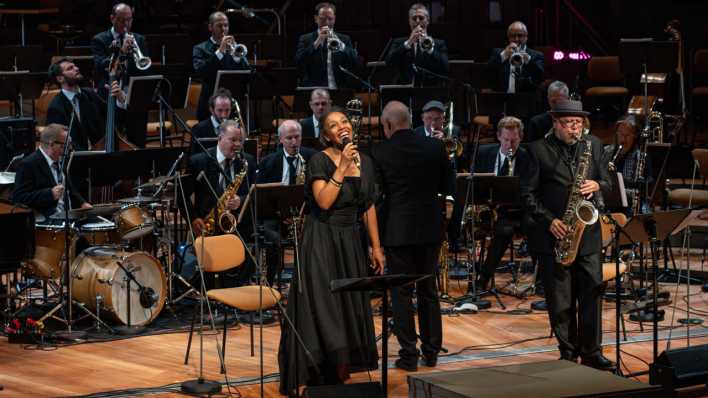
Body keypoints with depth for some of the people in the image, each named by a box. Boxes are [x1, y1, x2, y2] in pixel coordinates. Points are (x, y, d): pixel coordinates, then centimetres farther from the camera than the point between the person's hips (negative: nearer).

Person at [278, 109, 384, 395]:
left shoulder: (365, 162, 7)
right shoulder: (319, 160, -10)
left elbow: (369, 207, 12)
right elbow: (324, 202, -22)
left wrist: (376, 247, 9)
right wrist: (342, 167, -23)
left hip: (352, 242, 6)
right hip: (322, 242, -6)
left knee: (351, 307, 7)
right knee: (323, 309, -6)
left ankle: (340, 373, 15)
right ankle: (319, 377, 0)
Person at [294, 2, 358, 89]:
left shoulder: (345, 39, 12)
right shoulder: (305, 39, 9)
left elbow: (354, 64, 0)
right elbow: (299, 63, -7)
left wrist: (340, 45, -14)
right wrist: (318, 41, -13)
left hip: (340, 91, 1)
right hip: (313, 91, -1)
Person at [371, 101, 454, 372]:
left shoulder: (379, 153, -10)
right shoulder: (435, 147, -1)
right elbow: (447, 186, 7)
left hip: (397, 230, -3)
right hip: (430, 227, 3)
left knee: (401, 293, 3)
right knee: (428, 290, 14)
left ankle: (409, 355, 3)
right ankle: (431, 351, 17)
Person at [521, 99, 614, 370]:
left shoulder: (593, 145, 10)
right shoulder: (538, 150, -2)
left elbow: (606, 182, 15)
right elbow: (527, 193, -4)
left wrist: (596, 186, -9)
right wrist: (549, 220, -14)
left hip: (588, 233, 3)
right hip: (552, 235, -3)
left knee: (591, 293, 0)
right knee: (560, 300, 2)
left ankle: (591, 352, 7)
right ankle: (568, 352, 12)